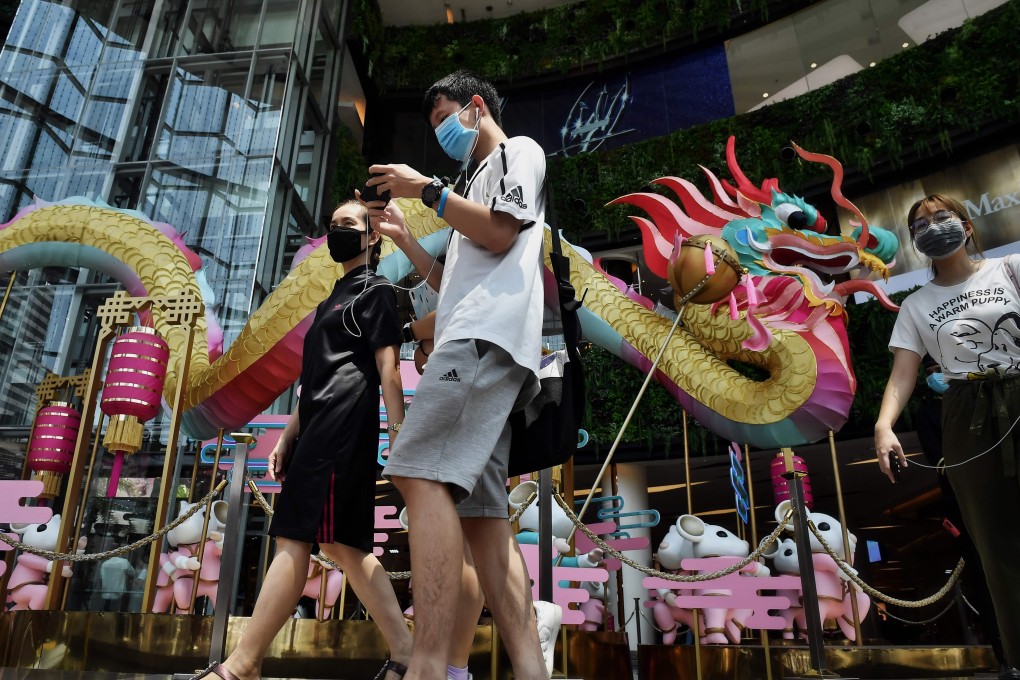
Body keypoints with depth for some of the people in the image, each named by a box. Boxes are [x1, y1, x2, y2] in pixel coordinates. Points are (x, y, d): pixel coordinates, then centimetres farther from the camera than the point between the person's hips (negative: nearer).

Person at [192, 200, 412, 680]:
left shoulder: (376, 290, 4)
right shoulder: (334, 299, 29)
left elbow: (388, 366, -8)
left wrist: (396, 430, -16)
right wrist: (288, 436, 22)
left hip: (342, 425, -10)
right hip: (320, 427, 10)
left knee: (294, 536, -12)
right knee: (342, 542, 4)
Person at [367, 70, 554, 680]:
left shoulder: (519, 151, 13)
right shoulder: (482, 178, 38)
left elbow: (499, 234, -6)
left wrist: (427, 189, 1)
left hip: (488, 332, -9)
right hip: (475, 340, 10)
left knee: (423, 474, -24)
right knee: (480, 510, -2)